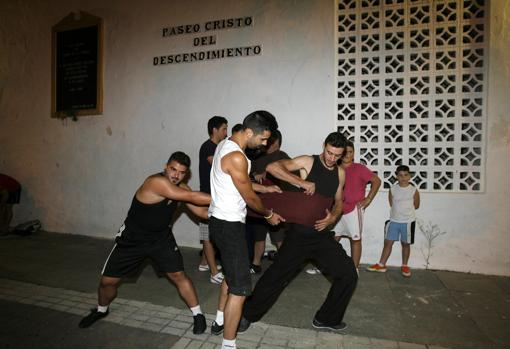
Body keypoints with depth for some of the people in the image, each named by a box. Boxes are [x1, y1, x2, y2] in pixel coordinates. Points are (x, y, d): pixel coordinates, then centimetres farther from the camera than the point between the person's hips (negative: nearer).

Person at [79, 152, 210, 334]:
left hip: (161, 238, 4)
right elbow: (193, 197, -37)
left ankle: (198, 315, 13)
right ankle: (101, 310, 43)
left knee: (178, 275, -5)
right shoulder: (156, 182, -33)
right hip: (132, 238, -3)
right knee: (108, 280, 10)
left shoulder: (181, 189, -9)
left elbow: (201, 211, -9)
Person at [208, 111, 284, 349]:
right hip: (228, 225, -11)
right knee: (240, 287, -3)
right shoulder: (236, 157, -24)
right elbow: (249, 197, -14)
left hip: (221, 220, 11)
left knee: (230, 273, 26)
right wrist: (269, 215, 3)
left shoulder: (226, 144, 7)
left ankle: (220, 321, 43)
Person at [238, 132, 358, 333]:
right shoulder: (308, 162, -10)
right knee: (276, 276, 0)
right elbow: (272, 167, -22)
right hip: (299, 233, -5)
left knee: (348, 275, 4)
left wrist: (333, 218, -5)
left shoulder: (340, 173, 6)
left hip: (323, 235, 5)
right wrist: (302, 183, -27)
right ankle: (248, 314, 24)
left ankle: (326, 318, 25)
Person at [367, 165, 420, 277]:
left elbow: (416, 206, 6)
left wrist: (406, 209, 9)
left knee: (406, 244, 10)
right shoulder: (392, 189, -1)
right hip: (393, 220, 2)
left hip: (408, 221, -2)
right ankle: (381, 265, 14)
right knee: (388, 242, 5)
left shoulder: (414, 190, -5)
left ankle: (404, 266, 27)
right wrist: (400, 210, 3)